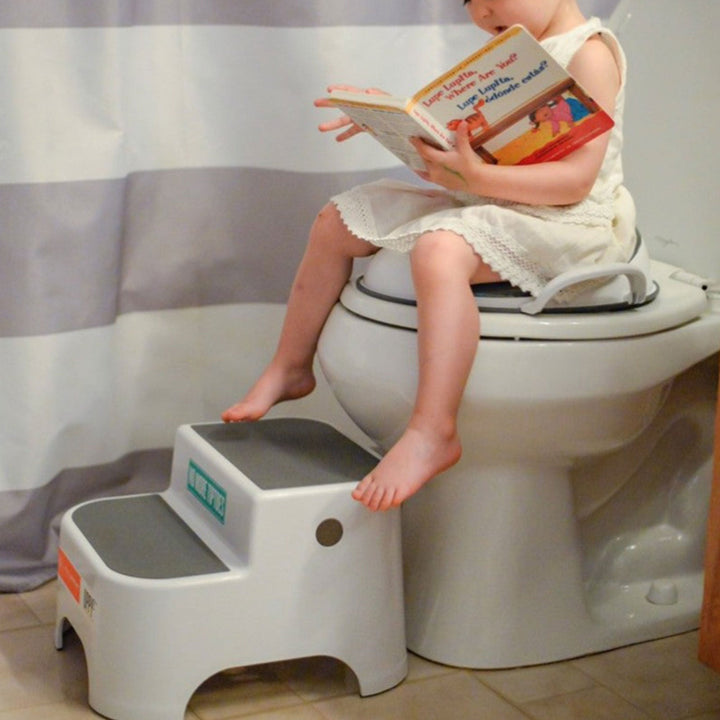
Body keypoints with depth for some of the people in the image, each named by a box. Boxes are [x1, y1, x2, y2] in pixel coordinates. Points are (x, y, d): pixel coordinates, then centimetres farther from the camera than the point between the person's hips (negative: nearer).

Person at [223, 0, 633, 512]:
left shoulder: (589, 54, -12)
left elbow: (577, 178, -21)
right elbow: (461, 126, 20)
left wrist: (476, 178, -30)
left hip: (559, 222, -10)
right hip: (482, 203, 10)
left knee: (440, 249, -40)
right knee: (338, 221, 8)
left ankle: (433, 432, -39)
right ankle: (291, 368, 19)